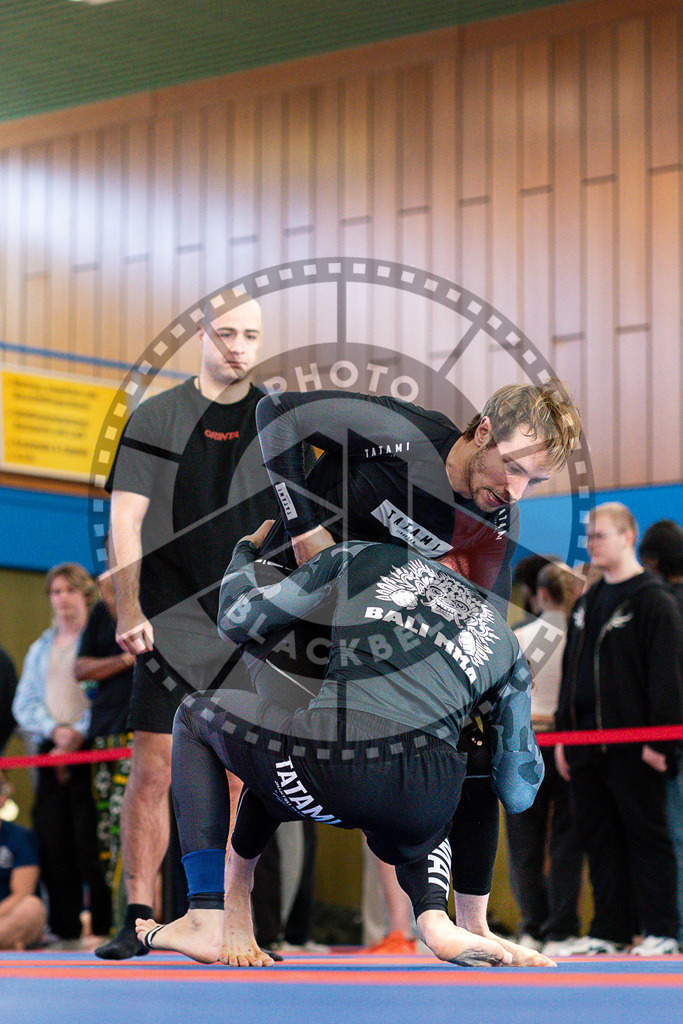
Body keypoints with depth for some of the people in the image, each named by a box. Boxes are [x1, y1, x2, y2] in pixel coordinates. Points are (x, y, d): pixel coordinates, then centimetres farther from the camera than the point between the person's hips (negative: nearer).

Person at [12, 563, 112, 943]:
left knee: (91, 840, -11)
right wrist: (55, 730, -5)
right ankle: (65, 930, 4)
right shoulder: (40, 648, 21)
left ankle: (105, 926, -9)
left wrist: (79, 734, -14)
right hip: (50, 751, 5)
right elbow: (24, 704, 14)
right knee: (53, 841, 0)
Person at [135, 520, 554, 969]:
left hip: (327, 770, -3)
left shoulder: (359, 557, 22)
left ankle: (207, 924, 17)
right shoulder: (505, 643, 28)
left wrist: (246, 550, 47)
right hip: (426, 805, 3)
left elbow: (236, 620, 26)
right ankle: (435, 919, 9)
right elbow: (519, 792, 31)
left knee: (196, 715, 29)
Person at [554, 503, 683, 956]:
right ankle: (610, 931, 13)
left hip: (634, 744, -7)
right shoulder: (587, 603, 18)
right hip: (587, 741, 7)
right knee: (599, 838, 8)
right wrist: (563, 735, 16)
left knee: (646, 834, -3)